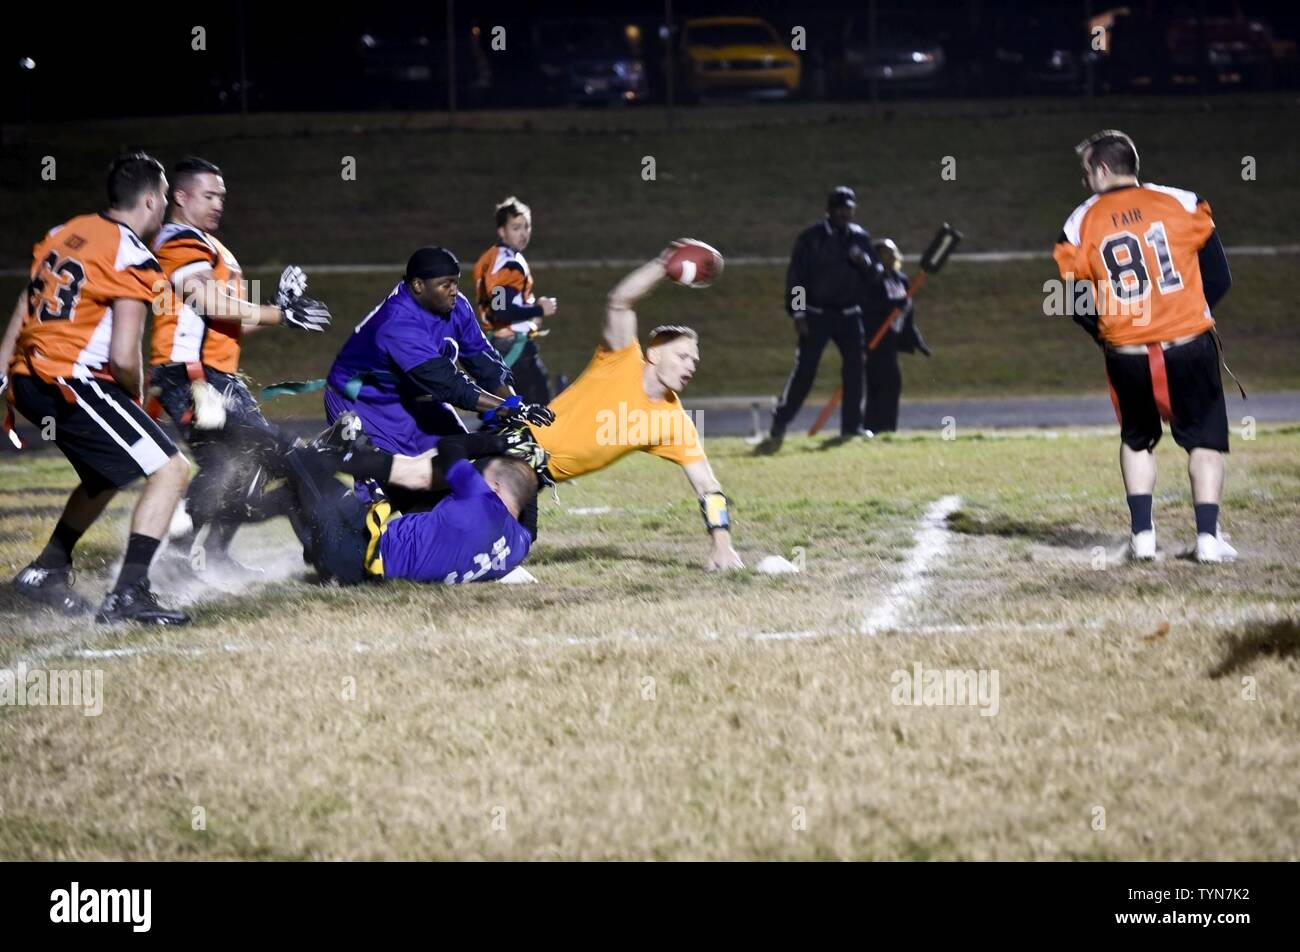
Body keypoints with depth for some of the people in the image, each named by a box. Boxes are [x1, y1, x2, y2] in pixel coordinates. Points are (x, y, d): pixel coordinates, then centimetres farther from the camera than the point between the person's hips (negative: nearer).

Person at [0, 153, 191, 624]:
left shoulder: (67, 232, 14)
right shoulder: (133, 258, -11)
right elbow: (124, 357, -16)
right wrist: (135, 399, 3)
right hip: (72, 384, -9)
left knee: (106, 475, 29)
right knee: (170, 470, -7)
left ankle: (48, 572, 36)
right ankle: (128, 594, -16)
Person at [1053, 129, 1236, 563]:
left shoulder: (1081, 224, -1)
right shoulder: (1182, 204, 0)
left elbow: (1078, 303, 1)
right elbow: (1219, 277, 2)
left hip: (1126, 355, 1)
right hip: (1189, 347, -1)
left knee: (1137, 440, 22)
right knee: (1205, 438, 11)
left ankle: (1142, 534, 13)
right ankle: (1208, 536, 0)